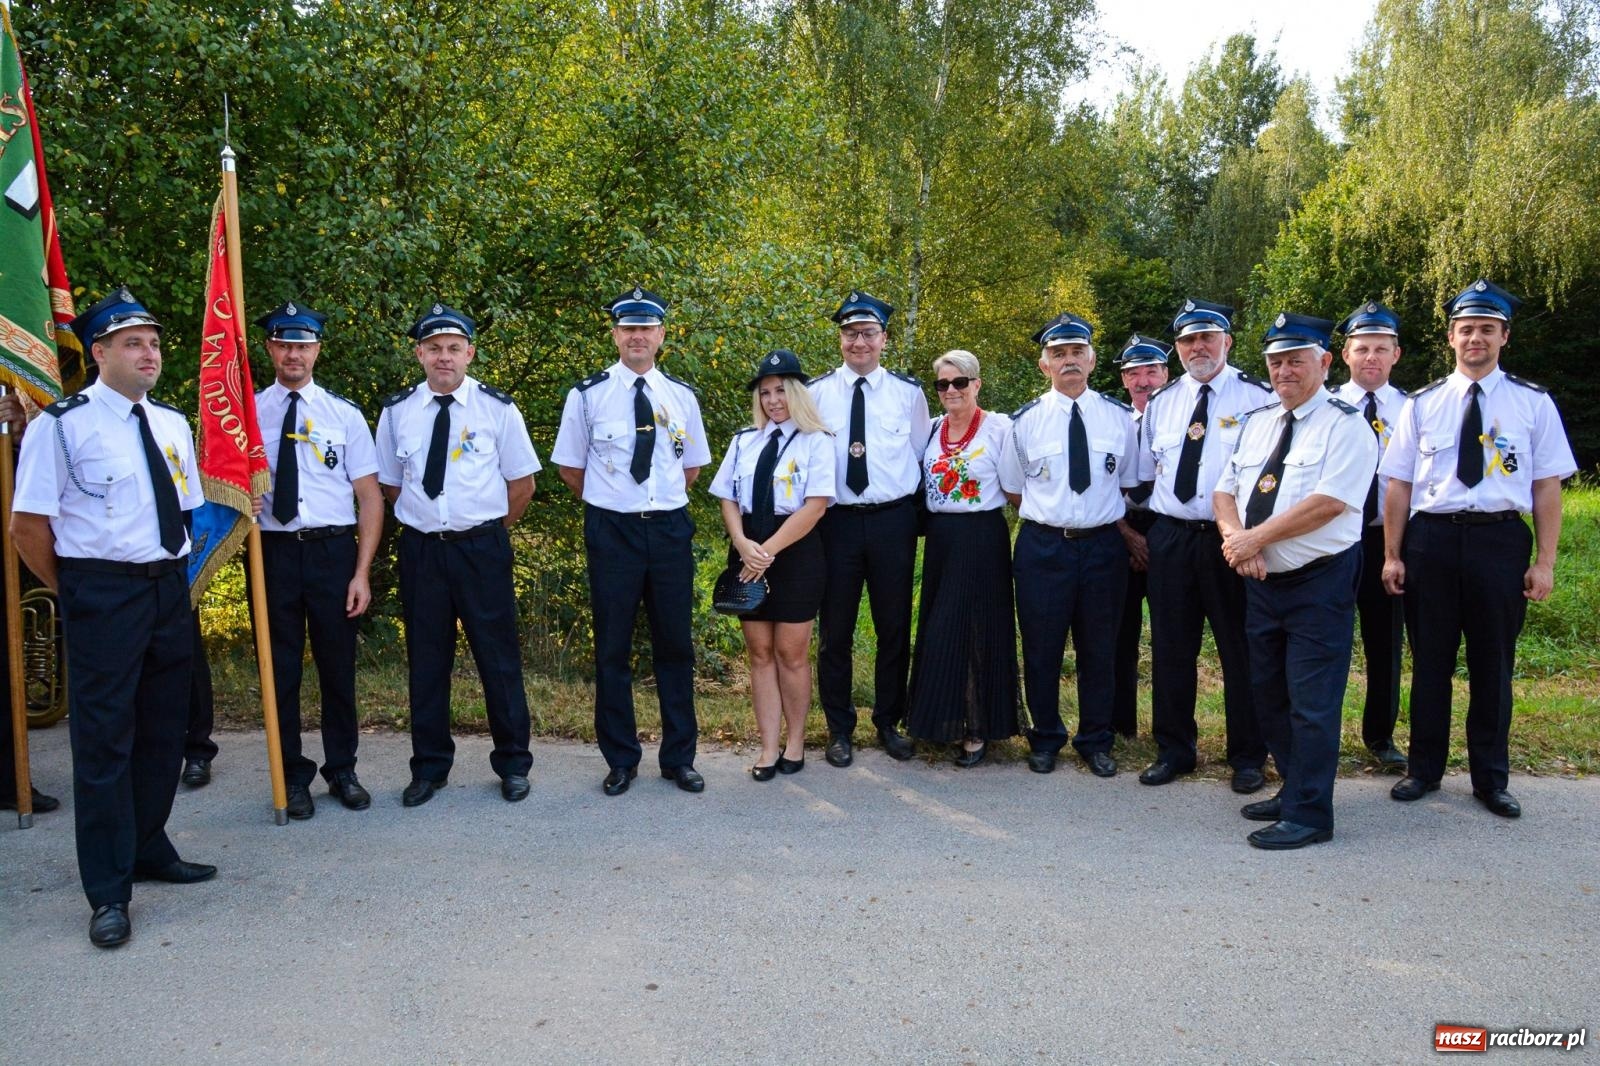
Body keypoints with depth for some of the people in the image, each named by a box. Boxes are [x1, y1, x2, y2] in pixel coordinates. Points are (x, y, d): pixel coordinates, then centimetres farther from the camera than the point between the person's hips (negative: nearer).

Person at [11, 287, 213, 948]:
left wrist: (171, 574, 12)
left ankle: (151, 851, 32)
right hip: (102, 593, -6)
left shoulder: (172, 424, 10)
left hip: (169, 589, 6)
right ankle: (109, 893, 9)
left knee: (164, 729, 14)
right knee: (103, 739, -1)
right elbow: (28, 527, -9)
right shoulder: (63, 424, -10)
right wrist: (76, 595, -2)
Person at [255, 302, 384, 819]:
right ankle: (293, 776, 25)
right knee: (281, 668, 9)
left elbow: (370, 495, 1)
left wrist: (362, 572, -6)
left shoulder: (344, 414, 3)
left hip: (333, 550, 0)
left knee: (338, 665, 9)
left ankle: (342, 771, 26)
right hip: (272, 552, 0)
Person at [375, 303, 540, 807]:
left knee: (498, 656, 5)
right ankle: (429, 767, 24)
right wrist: (425, 520, 11)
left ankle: (513, 764, 20)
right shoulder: (397, 411, 3)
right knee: (426, 660, 10)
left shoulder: (498, 408, -3)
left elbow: (522, 482, 3)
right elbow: (390, 484, 14)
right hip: (420, 549, 2)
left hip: (483, 547, -2)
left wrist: (492, 529, 7)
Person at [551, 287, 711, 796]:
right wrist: (609, 502, 5)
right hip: (611, 530, -2)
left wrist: (661, 500, 8)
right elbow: (570, 468, 5)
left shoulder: (682, 396, 6)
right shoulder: (588, 394, -3)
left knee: (676, 644, 9)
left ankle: (679, 758, 22)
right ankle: (620, 760, 21)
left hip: (670, 529, 2)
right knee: (612, 648, 6)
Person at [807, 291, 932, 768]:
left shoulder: (908, 392, 2)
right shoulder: (816, 392, -1)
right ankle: (839, 729, 21)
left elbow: (921, 455, 10)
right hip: (836, 520, -1)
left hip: (894, 519, 1)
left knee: (895, 629, 10)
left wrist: (911, 510, 8)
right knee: (835, 631, 6)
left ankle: (889, 723, 27)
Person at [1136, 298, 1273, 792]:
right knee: (1170, 649, 10)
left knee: (1241, 650, 6)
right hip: (1169, 538, 4)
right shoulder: (1160, 403, 10)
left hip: (1234, 541, -4)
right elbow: (1145, 473, 17)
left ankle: (1247, 757, 21)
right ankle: (1173, 750, 24)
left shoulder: (1257, 397, -3)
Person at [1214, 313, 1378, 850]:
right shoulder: (1256, 423, 13)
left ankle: (1308, 815, 9)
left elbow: (1328, 503, -20)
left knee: (1312, 704, -2)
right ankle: (1294, 789, 31)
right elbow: (1224, 490, 10)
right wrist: (1235, 537, -11)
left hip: (1319, 584, -7)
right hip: (1262, 581, 7)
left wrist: (1255, 538, -18)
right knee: (1268, 696, 15)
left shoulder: (1346, 426, -8)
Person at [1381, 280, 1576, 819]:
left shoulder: (1533, 403, 3)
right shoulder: (1422, 404, 6)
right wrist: (1392, 555, 2)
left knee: (1493, 664, 10)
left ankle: (1490, 779, 24)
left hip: (1501, 538, -1)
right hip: (1430, 538, 1)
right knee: (1430, 661, 10)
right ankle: (1424, 769, 24)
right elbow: (1399, 484, 5)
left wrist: (1544, 562, -4)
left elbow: (1547, 486, 1)